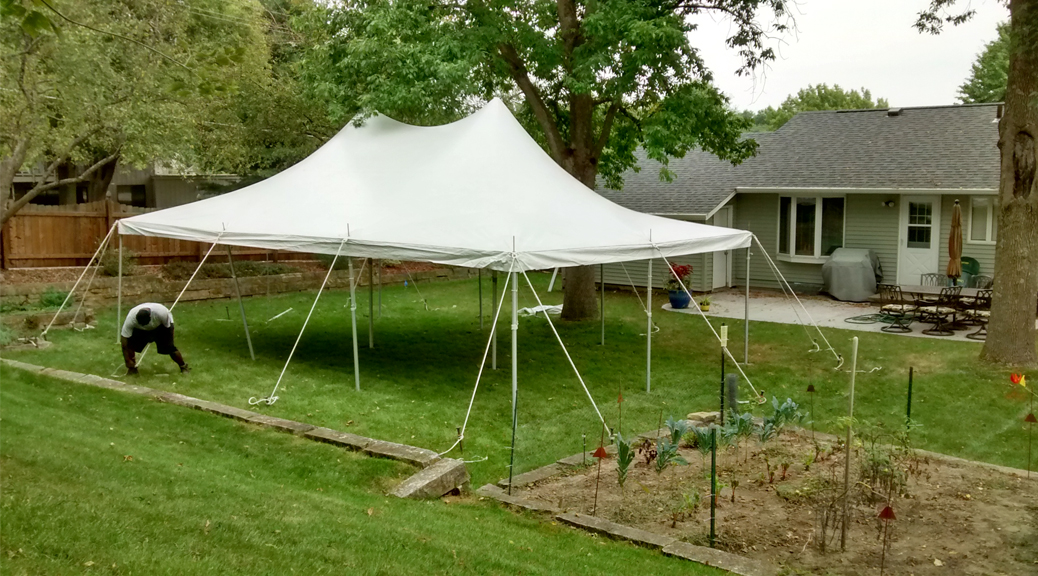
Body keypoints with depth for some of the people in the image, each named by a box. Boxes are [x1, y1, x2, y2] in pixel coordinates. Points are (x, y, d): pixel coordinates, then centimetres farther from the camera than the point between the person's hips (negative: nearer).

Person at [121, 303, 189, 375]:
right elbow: (124, 340, -30)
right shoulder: (130, 318, -36)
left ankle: (184, 366, 6)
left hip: (161, 326, -2)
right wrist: (127, 361, -26)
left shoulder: (161, 312, -42)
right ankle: (132, 368, 5)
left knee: (169, 347, -17)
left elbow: (169, 327, -20)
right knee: (128, 343, -16)